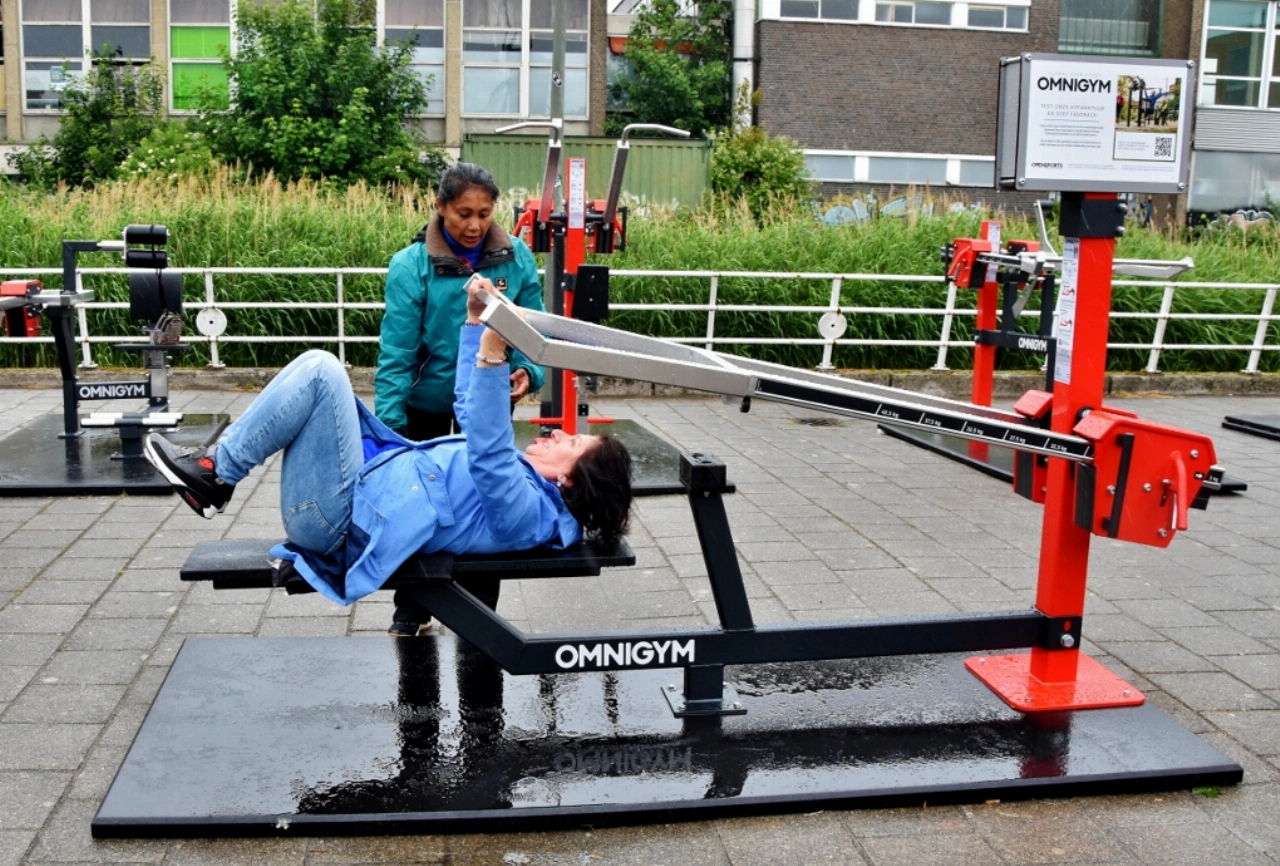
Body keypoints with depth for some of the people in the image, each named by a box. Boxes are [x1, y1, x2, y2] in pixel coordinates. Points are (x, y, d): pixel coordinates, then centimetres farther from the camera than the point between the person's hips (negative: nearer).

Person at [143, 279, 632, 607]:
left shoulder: (527, 511, -18)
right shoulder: (526, 480, 11)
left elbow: (488, 457, -37)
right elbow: (471, 412, 22)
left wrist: (493, 358, -47)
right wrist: (475, 321, 18)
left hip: (337, 516, -10)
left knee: (320, 372, -18)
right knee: (318, 369, 12)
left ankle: (214, 474, -6)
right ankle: (215, 466, 10)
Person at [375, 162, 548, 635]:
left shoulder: (516, 257, -13)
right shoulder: (411, 266, -20)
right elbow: (396, 353, -21)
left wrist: (528, 369, -23)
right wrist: (388, 428, -25)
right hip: (425, 402, -1)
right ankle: (411, 611, 30)